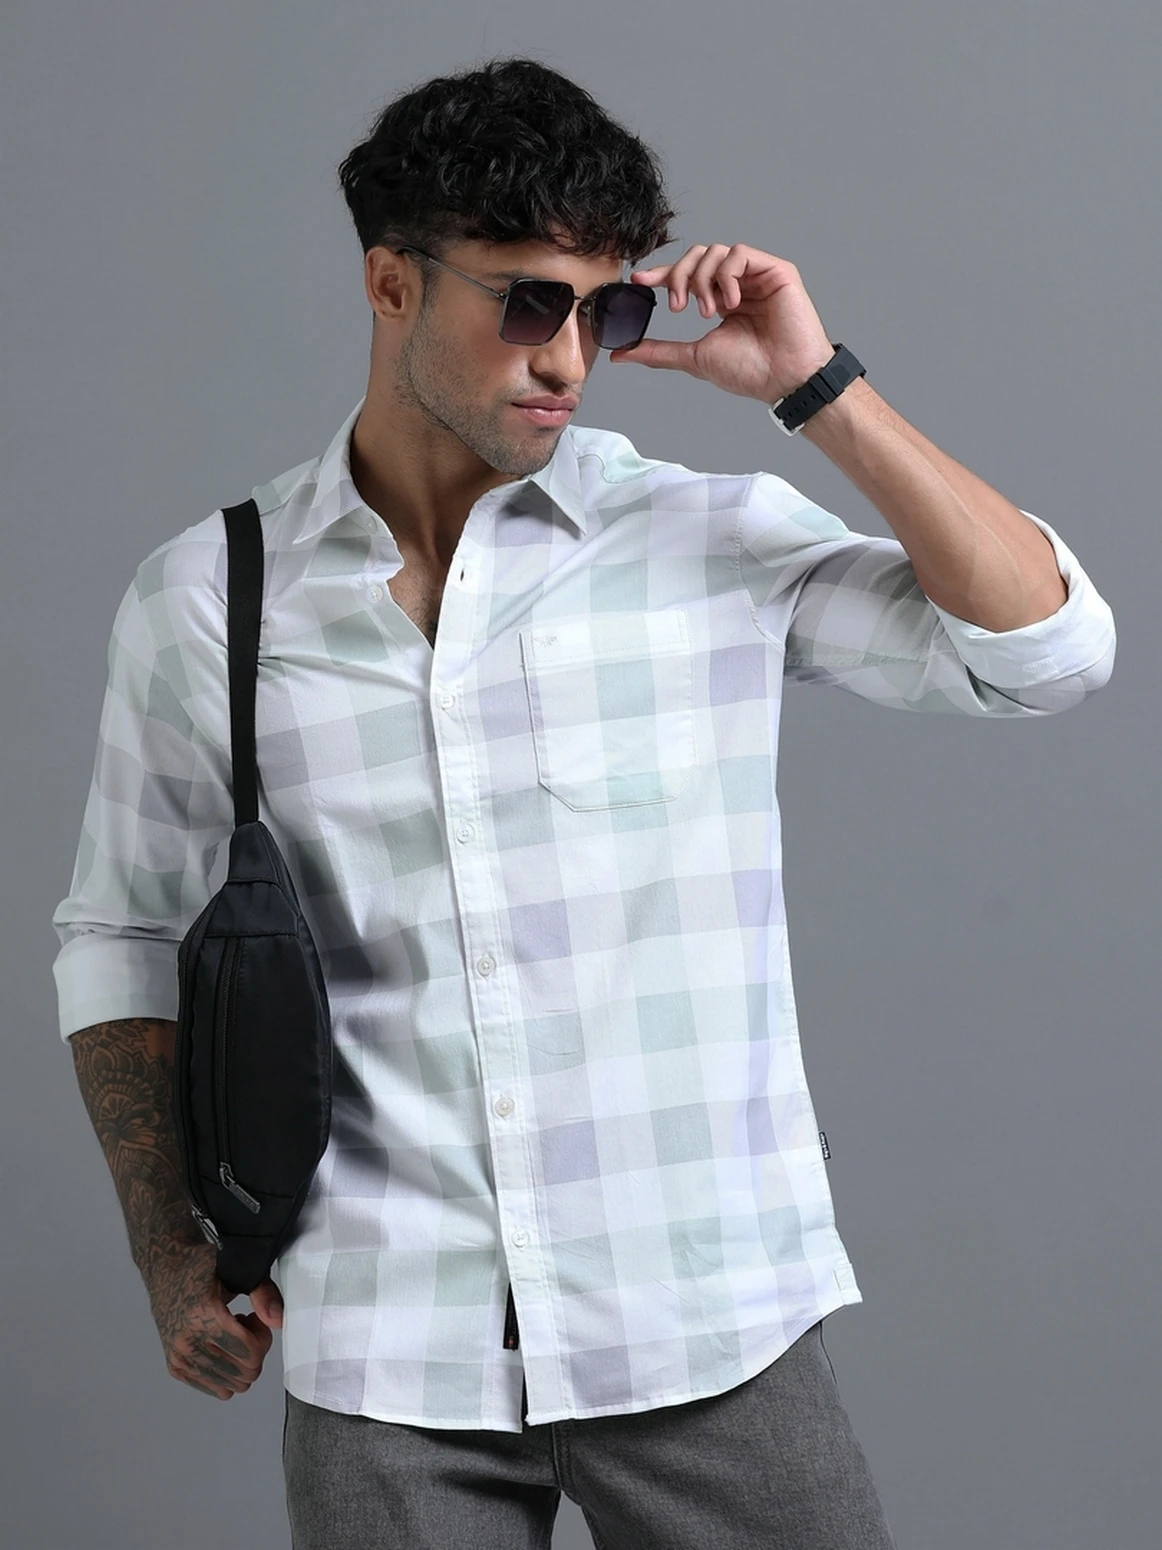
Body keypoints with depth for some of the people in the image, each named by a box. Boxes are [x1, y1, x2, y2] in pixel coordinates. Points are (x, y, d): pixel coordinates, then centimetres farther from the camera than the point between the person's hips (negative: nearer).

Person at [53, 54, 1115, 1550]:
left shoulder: (720, 540, -1)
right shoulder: (200, 599, 3)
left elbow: (1049, 651, -9)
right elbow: (123, 931, 13)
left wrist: (816, 388, -12)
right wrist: (169, 1254, 6)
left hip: (705, 1330, 0)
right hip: (384, 1363, 1)